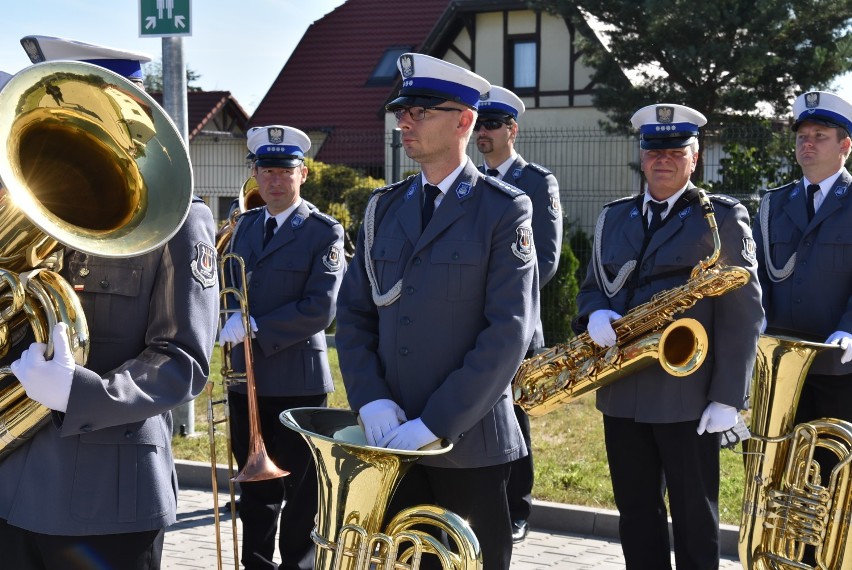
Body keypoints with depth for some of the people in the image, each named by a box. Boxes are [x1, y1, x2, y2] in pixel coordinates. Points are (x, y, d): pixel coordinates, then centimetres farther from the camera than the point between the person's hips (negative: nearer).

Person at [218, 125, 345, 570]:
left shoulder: (324, 232, -9)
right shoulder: (245, 225, 11)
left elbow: (320, 309, -18)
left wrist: (255, 327, -20)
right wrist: (229, 322, -3)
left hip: (297, 380, -6)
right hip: (246, 378, 6)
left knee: (300, 494, 5)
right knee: (256, 490, 15)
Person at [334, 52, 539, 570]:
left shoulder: (505, 210, -7)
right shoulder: (384, 208, 10)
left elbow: (510, 329, -14)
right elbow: (353, 313, 9)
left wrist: (434, 424, -17)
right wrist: (372, 403, -7)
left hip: (468, 439, -4)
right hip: (392, 438, 5)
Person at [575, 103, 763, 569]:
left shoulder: (723, 218, -2)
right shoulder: (613, 217, 13)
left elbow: (743, 312, -6)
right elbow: (592, 286, 18)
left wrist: (728, 396, -13)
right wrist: (598, 313, -8)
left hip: (688, 395, -5)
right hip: (622, 391, 5)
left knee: (694, 515, 5)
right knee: (635, 512, 11)